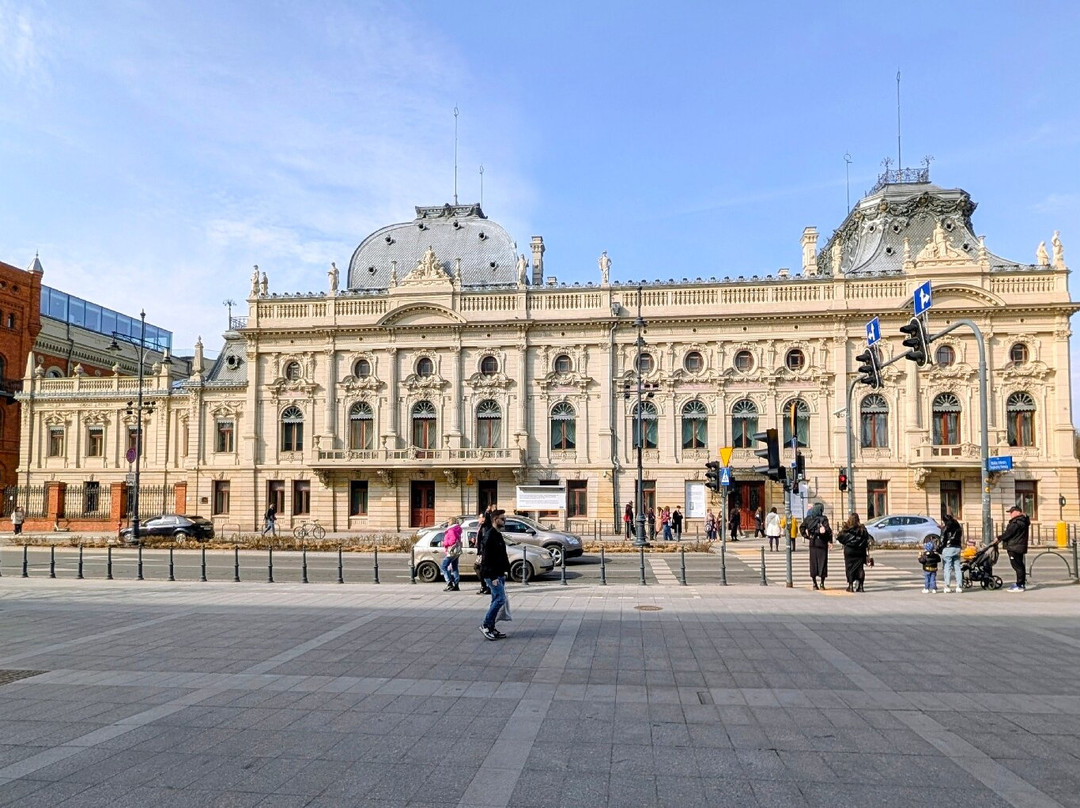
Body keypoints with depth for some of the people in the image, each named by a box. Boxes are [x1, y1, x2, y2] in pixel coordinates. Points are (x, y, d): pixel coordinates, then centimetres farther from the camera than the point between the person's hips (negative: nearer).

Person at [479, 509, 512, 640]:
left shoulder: (498, 535, 16)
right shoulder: (490, 535, -16)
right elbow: (488, 557, -21)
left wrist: (505, 570, 15)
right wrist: (493, 576, -23)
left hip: (499, 574, 10)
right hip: (492, 574, -10)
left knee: (497, 600, 11)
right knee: (500, 599, -12)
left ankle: (491, 628, 17)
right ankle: (486, 625, -4)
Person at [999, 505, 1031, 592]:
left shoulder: (1016, 522, -18)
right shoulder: (1023, 521, 16)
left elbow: (1008, 533, -19)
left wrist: (999, 538, -8)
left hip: (1014, 548, -11)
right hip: (1020, 547, 11)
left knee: (1017, 566, -8)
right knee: (1020, 566, 15)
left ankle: (1019, 585, -7)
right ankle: (1022, 584, 23)